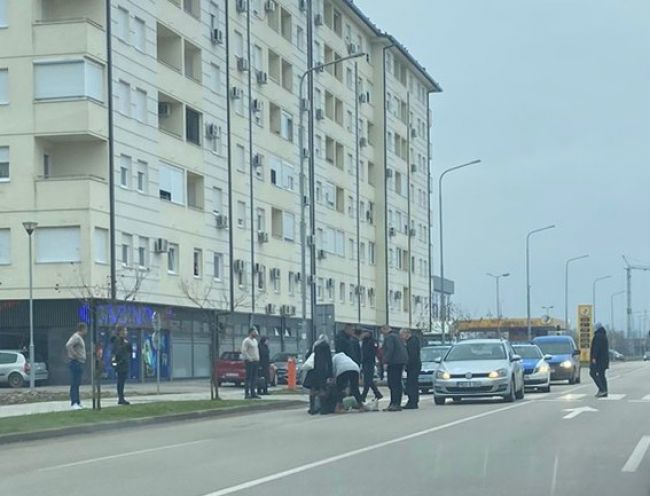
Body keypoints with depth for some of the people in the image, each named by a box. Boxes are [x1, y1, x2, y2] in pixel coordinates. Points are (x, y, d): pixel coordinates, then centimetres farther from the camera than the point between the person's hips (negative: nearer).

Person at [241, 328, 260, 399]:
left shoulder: (255, 340, 18)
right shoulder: (246, 341, -9)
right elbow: (244, 351, -16)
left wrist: (257, 358, 14)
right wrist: (250, 359, -18)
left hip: (256, 361, 8)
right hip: (249, 361, -8)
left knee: (254, 378, 8)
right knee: (248, 378, -8)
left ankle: (253, 393, 11)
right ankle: (247, 394, -7)